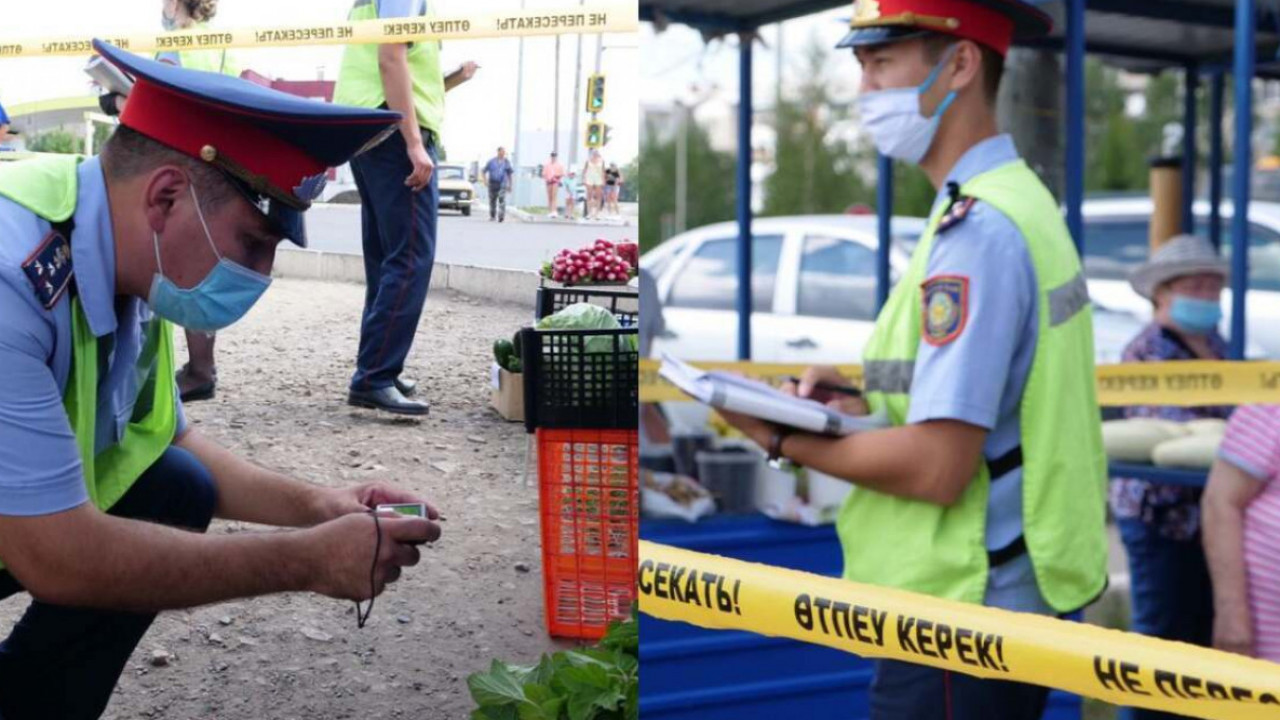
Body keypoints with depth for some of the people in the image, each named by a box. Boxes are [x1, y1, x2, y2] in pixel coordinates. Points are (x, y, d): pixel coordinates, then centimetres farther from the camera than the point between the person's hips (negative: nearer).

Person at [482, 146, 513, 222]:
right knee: (492, 200, 9)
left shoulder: (506, 162, 8)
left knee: (502, 199, -20)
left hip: (502, 184, -1)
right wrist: (485, 180, -6)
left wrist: (510, 185, 15)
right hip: (493, 184, 1)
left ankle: (501, 216, -25)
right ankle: (492, 216, 27)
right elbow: (484, 171, 9)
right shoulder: (491, 162, 4)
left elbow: (509, 174, 16)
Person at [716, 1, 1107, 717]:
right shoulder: (1021, 201, 10)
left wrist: (784, 438, -10)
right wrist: (857, 403, 3)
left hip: (963, 618, -10)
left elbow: (936, 467, -24)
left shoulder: (979, 228, -20)